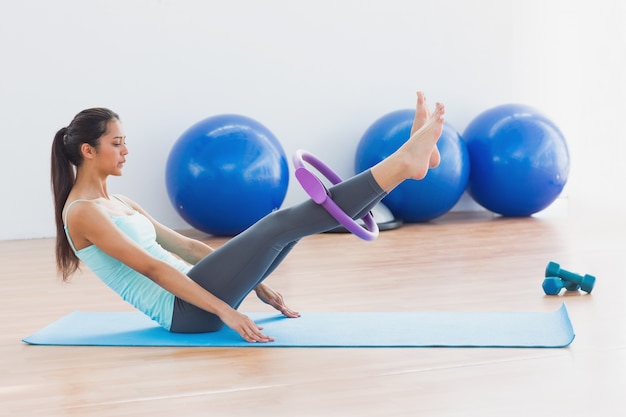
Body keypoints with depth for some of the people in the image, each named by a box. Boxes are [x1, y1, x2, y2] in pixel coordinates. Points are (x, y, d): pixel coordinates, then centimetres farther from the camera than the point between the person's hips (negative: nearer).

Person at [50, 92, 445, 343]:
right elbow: (150, 266, -18)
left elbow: (186, 246, 20)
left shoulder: (118, 204, 20)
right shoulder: (81, 212, -9)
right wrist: (225, 309, -24)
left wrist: (255, 283, 17)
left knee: (294, 219, -2)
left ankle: (405, 161, -7)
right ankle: (402, 162, -20)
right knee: (280, 224, -18)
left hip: (193, 295, 9)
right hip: (186, 310, -9)